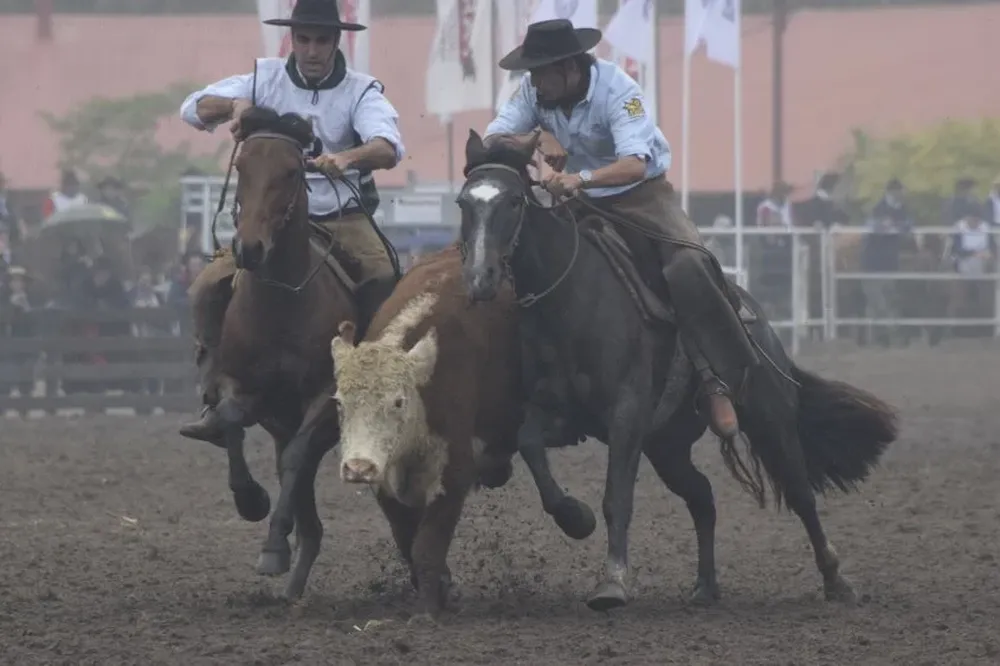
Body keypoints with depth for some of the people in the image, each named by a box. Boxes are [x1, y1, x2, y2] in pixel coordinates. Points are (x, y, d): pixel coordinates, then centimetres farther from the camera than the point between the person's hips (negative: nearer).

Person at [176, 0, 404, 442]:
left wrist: (347, 159, -43)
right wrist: (235, 105, -23)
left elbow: (388, 148, -21)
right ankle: (218, 402, -14)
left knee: (386, 282, -31)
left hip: (343, 220, -2)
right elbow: (193, 110, -1)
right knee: (208, 289, -19)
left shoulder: (360, 91, -3)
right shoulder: (267, 79, 4)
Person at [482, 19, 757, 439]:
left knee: (689, 266, -29)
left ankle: (724, 381, -26)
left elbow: (634, 165, -38)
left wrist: (581, 178, -56)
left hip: (641, 192, -6)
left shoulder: (617, 90, -26)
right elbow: (493, 139, -11)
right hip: (582, 202, 6)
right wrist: (534, 139, -33)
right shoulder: (533, 91, -12)